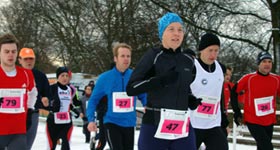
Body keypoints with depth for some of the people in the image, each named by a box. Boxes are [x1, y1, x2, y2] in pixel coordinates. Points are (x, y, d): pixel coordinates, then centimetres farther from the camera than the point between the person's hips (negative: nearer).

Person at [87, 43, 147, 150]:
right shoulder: (105, 78, -8)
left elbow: (143, 96, 8)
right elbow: (94, 99, 0)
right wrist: (91, 119, -10)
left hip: (129, 124, 4)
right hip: (112, 122, -3)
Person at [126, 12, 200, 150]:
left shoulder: (189, 60, 12)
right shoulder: (152, 56, -3)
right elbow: (131, 88, -10)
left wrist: (193, 101, 6)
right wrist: (161, 79, -21)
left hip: (183, 128, 4)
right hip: (155, 126, -4)